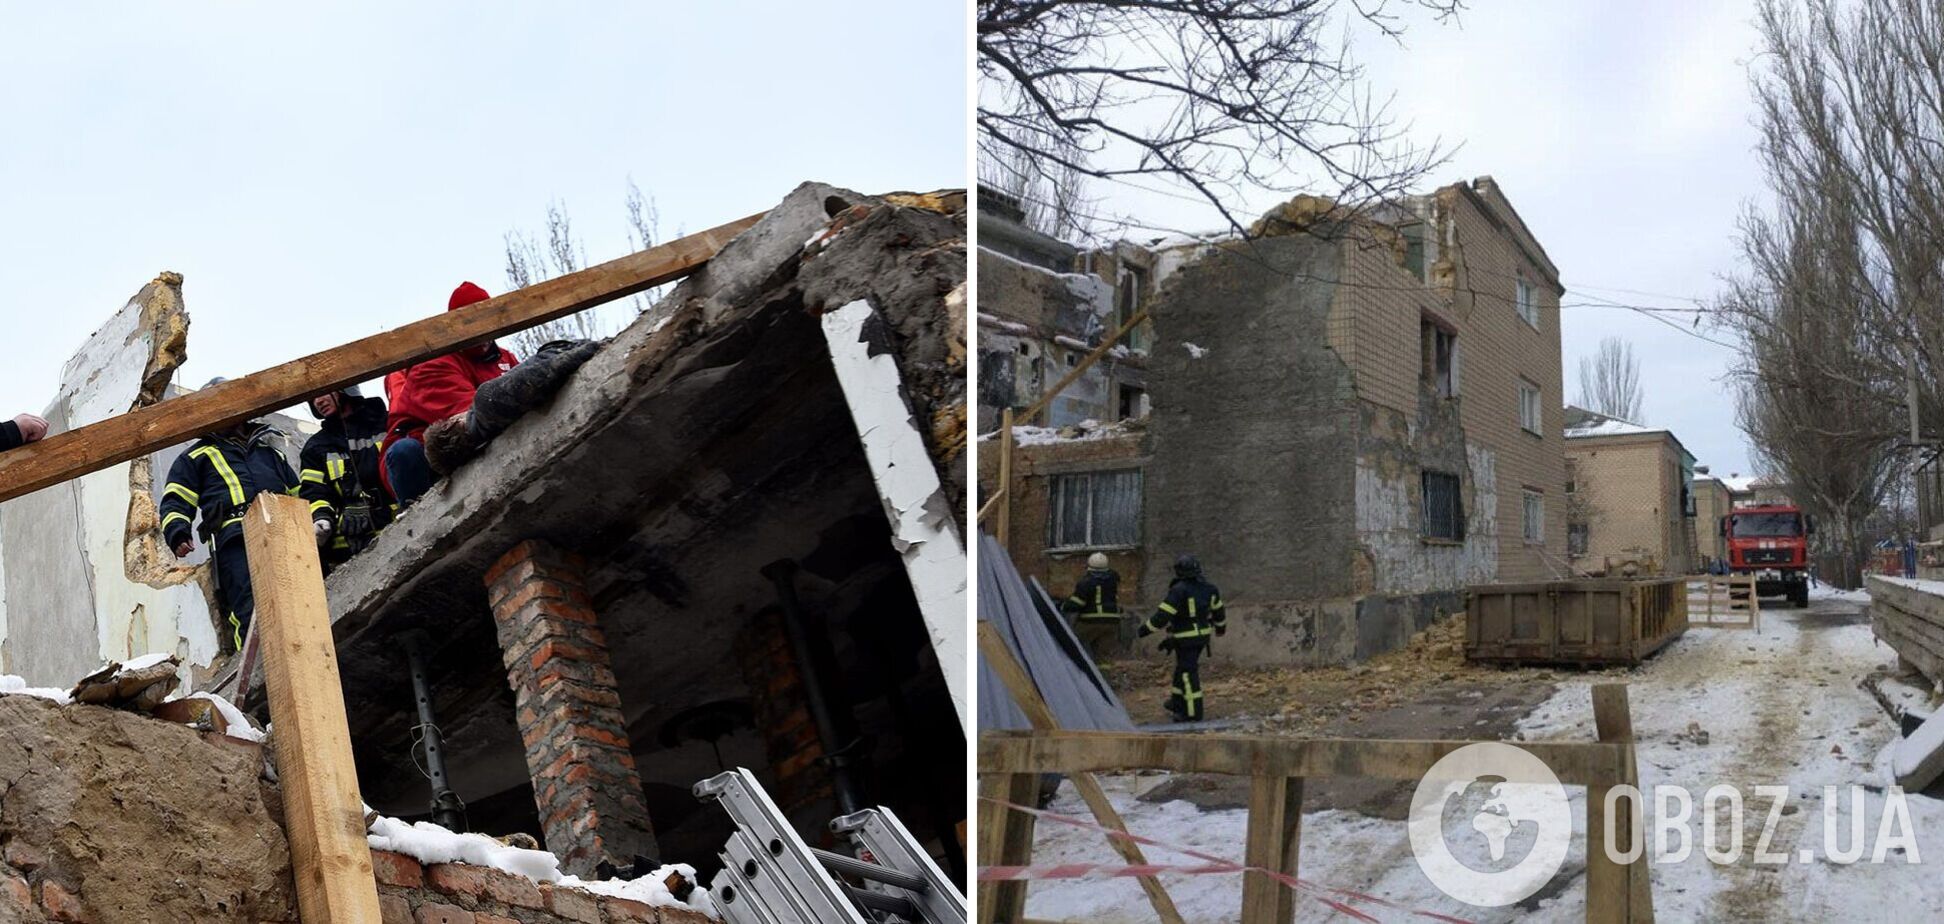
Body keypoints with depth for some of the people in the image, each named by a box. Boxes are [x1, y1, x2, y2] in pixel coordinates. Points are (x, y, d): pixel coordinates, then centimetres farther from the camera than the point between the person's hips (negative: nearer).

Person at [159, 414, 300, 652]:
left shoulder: (270, 453, 37)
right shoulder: (198, 455, 30)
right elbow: (175, 501, 20)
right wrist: (177, 534, -1)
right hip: (234, 535, -3)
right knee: (252, 607, -26)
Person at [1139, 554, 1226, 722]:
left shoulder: (1179, 590, -19)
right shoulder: (1208, 588, 4)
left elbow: (1163, 614, -21)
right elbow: (1218, 610, 18)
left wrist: (1146, 628, -10)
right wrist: (1221, 627, 36)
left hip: (1186, 638, -8)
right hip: (1203, 635, 8)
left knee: (1188, 673, -1)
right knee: (1183, 668, 21)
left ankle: (1193, 713, 1)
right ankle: (1177, 705, 31)